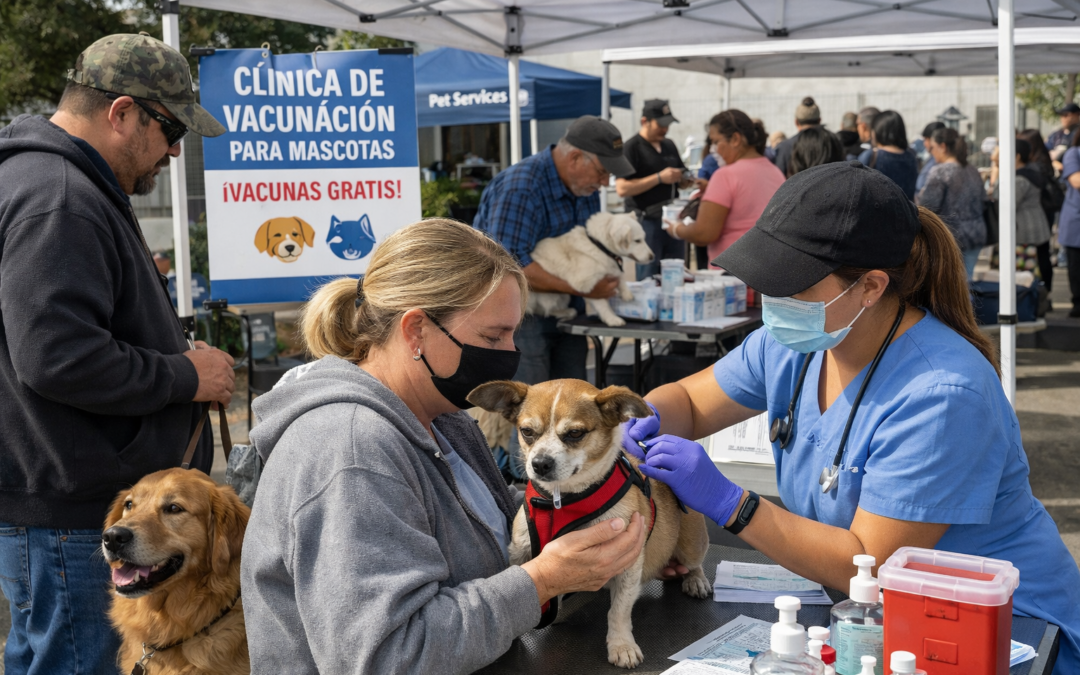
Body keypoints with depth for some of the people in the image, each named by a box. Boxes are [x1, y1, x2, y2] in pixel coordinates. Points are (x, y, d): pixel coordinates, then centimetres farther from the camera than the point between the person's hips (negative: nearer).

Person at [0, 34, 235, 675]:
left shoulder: (81, 189, 19)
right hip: (65, 513, -11)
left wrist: (177, 354, 13)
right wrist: (185, 375, -15)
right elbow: (57, 357, -27)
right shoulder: (56, 200, -18)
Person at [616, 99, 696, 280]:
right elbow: (622, 188, -17)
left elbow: (679, 181, 26)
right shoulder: (631, 148, -7)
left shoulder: (669, 145, 16)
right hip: (647, 221, -7)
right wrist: (659, 178, -20)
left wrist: (686, 180, 1)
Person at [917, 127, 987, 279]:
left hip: (949, 237, -7)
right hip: (977, 235, 7)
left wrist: (918, 198, 4)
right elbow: (981, 201, 17)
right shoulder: (974, 172, 11)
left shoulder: (939, 172, -12)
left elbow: (928, 206, -15)